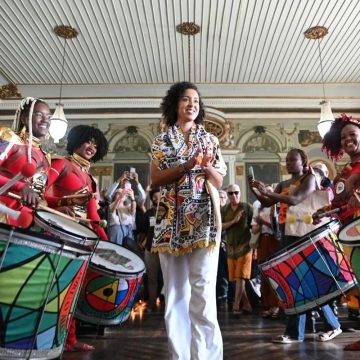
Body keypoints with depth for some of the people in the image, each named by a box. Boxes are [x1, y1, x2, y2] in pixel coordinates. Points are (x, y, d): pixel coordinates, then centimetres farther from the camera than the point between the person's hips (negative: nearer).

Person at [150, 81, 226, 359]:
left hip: (204, 218, 0)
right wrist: (186, 166, -12)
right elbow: (155, 179, 1)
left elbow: (219, 182, 11)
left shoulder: (210, 139, 14)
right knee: (175, 290, 4)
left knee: (203, 290, -8)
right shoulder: (163, 139, 12)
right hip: (171, 219, 1)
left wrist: (207, 167, -11)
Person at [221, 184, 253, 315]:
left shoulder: (247, 207, -3)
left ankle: (236, 306, -1)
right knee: (235, 279, 7)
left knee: (240, 277, -8)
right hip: (230, 247, 5)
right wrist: (233, 221, -17)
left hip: (245, 246, -4)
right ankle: (246, 305, 19)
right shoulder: (224, 209, 9)